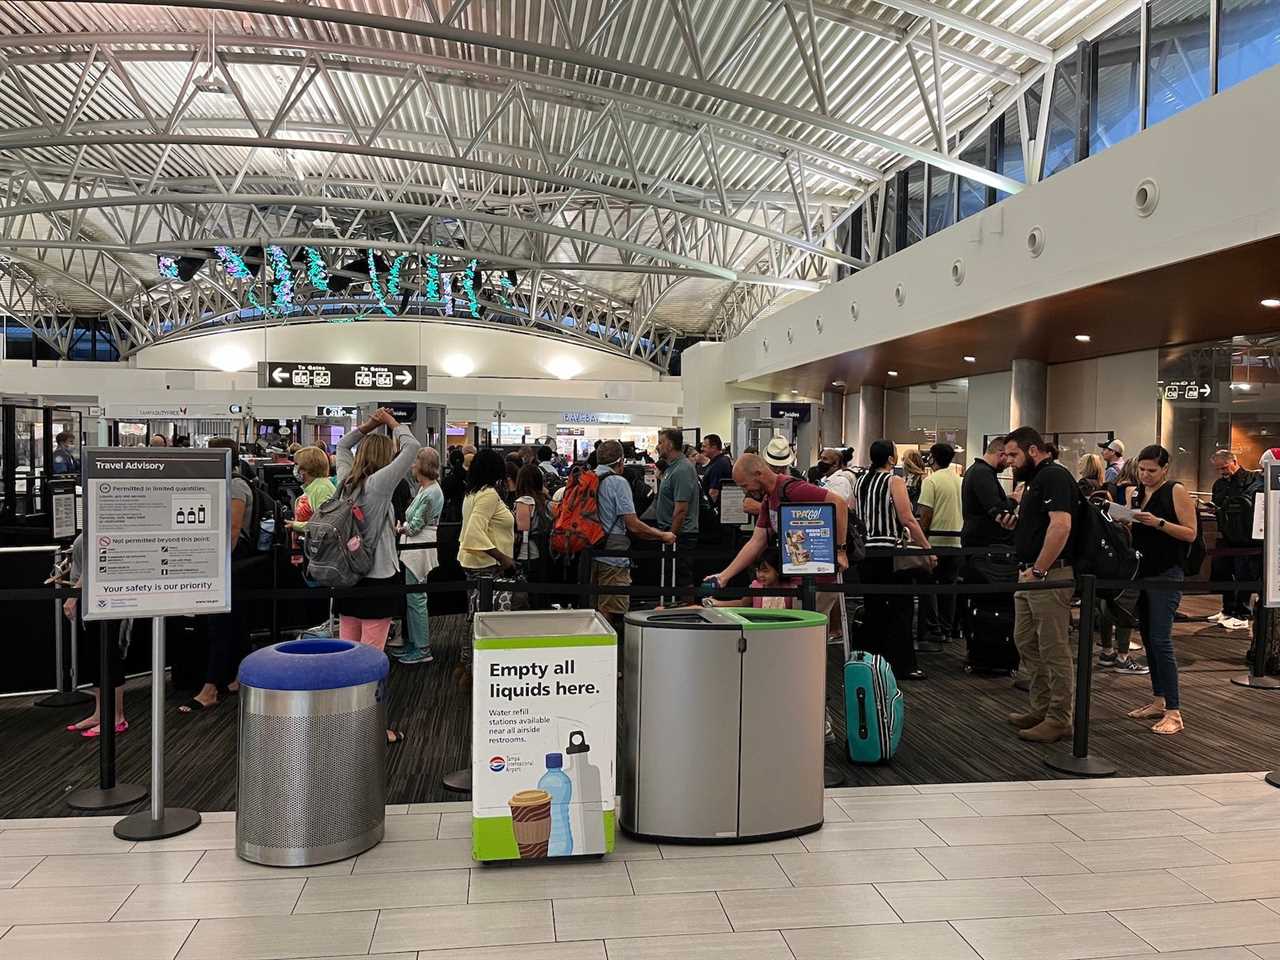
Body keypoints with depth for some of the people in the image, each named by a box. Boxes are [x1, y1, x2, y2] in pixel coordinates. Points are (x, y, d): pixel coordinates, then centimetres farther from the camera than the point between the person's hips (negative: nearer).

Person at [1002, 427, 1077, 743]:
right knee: (1026, 643, 15)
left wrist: (1038, 570, -24)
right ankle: (1041, 708, 25)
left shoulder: (1054, 476, -13)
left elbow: (1061, 525, -25)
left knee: (1054, 649, -3)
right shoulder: (1037, 479, 18)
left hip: (1050, 575, -11)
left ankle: (1059, 720, 5)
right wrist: (1016, 524, 8)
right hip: (1030, 575, 11)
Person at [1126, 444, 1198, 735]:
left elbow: (1190, 533, -10)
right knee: (1148, 638, 10)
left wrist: (1159, 523, -22)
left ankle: (1174, 712, -8)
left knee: (1160, 640, -11)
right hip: (1142, 573, 7)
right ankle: (1158, 701, 19)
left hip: (1166, 576, -7)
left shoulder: (1176, 491, -6)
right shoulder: (1138, 493, 13)